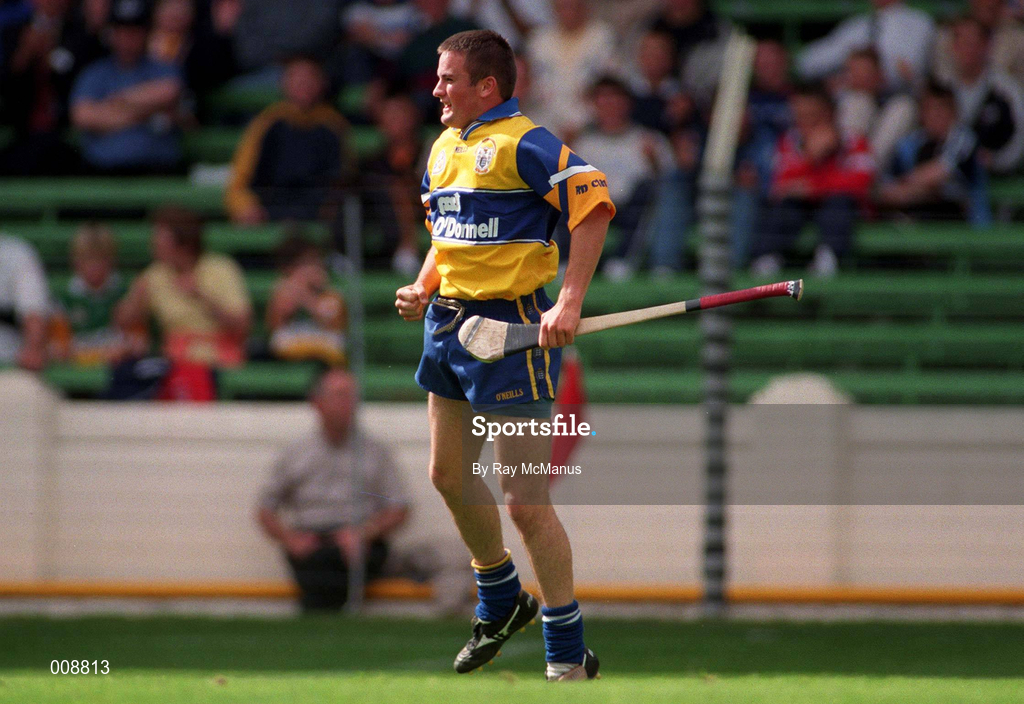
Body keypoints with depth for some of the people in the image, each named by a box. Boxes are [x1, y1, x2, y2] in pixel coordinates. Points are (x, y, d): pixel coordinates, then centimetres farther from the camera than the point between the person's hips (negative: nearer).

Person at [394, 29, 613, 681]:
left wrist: (569, 303, -27)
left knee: (525, 503, -8)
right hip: (449, 325, 9)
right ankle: (501, 602, 42)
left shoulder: (522, 143, -15)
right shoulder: (445, 148, 13)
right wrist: (423, 291, 7)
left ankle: (569, 654, 1)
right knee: (450, 476, 21)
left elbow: (595, 205, -22)